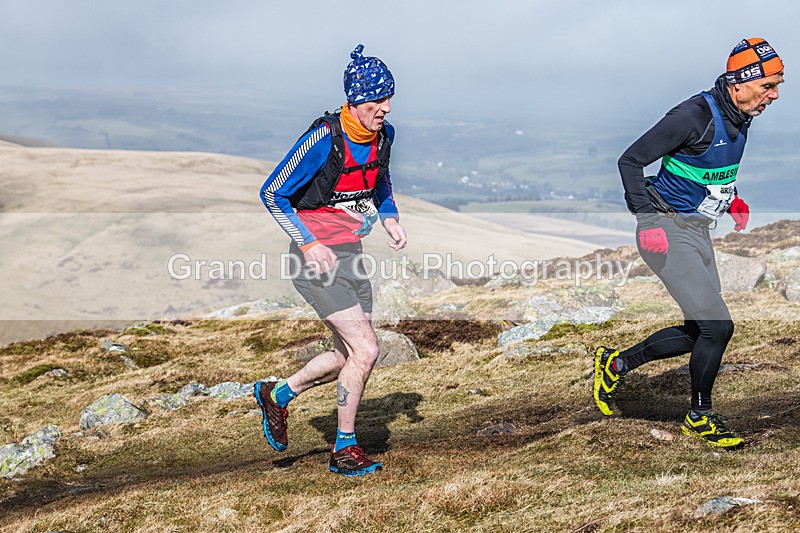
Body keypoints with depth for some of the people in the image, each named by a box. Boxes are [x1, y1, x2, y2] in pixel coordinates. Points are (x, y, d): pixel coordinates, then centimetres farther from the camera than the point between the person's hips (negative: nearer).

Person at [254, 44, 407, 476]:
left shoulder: (384, 135, 0)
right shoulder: (323, 140, -21)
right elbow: (272, 194, -14)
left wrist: (389, 217, 3)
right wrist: (308, 244, -21)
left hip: (350, 253, 8)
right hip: (317, 257, -8)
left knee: (349, 356, 11)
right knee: (365, 350, -14)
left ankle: (277, 395, 34)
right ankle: (345, 450, 3)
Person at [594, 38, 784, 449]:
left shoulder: (741, 118, 5)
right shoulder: (695, 115, -21)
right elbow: (630, 161, -17)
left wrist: (729, 198, 11)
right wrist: (647, 219, -23)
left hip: (697, 231, 9)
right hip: (668, 231, -9)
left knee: (698, 333, 10)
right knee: (717, 326, -11)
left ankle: (615, 364, 27)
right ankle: (700, 418, 9)